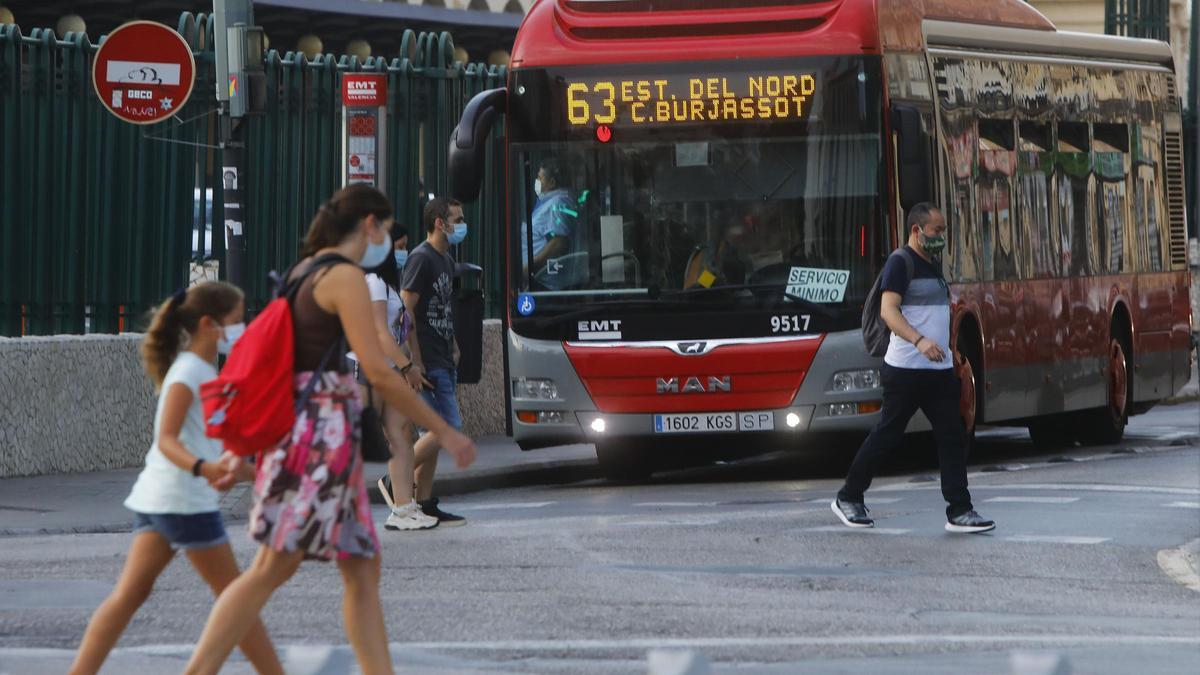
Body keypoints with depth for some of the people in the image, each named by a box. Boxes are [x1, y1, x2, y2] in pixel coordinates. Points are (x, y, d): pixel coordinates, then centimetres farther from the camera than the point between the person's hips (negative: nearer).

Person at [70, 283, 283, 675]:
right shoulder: (189, 371, -11)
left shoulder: (202, 370, 19)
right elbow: (167, 439, -21)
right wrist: (201, 467, -39)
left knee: (130, 594, 1)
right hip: (185, 499, -9)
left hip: (155, 496, 9)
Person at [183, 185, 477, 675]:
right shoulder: (345, 276, -10)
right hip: (321, 430, -10)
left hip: (301, 428, 10)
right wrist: (444, 433, -10)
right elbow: (379, 373, -15)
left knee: (362, 570, 6)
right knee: (272, 568, -10)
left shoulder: (304, 273, 19)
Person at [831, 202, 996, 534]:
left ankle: (959, 511, -1)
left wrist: (954, 358, 25)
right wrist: (919, 341, -33)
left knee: (952, 437, 0)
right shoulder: (900, 263, -9)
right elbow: (888, 310, -20)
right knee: (887, 435, 1)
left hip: (939, 369, 8)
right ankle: (848, 498, 16)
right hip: (906, 369, -8)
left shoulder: (934, 265, 17)